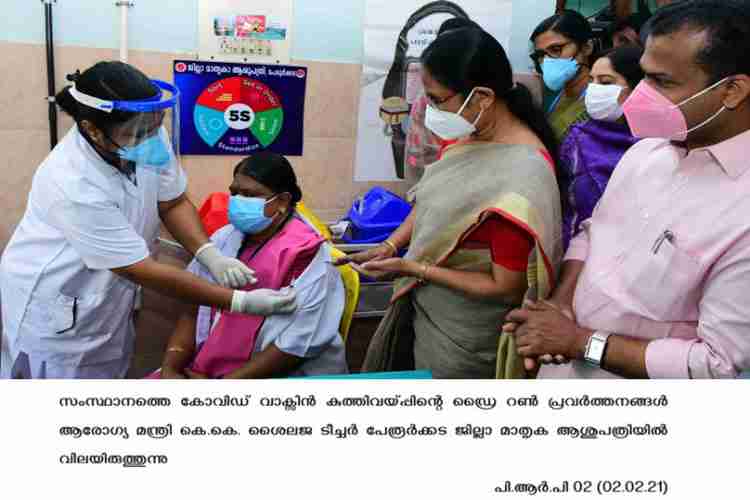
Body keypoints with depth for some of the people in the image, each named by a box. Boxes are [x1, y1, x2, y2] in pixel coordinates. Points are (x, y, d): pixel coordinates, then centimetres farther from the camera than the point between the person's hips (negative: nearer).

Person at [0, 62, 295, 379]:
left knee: (109, 373, 22)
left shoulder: (148, 137, -18)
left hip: (107, 299, 6)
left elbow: (173, 203, -3)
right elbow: (143, 271, -32)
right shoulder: (74, 186, -35)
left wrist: (210, 255, -22)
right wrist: (240, 302, -31)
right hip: (52, 310, -6)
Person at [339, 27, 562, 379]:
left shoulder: (519, 182, -31)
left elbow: (506, 288, -25)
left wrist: (413, 268, -23)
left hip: (463, 337, -7)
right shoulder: (470, 135, -5)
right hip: (422, 305, 8)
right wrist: (389, 246, -5)